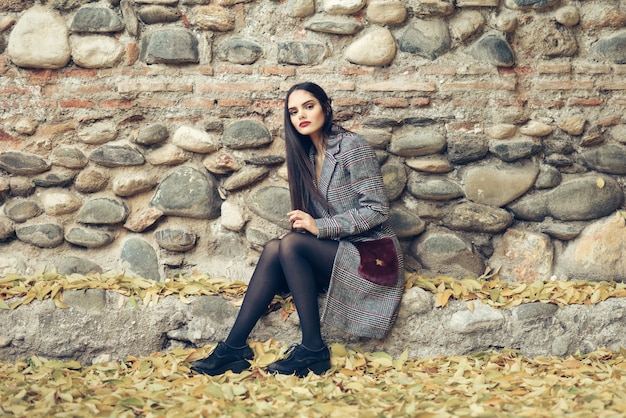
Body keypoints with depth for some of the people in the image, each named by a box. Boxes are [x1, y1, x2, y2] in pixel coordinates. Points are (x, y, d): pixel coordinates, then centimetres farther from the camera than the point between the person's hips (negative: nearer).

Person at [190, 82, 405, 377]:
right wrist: (305, 225, -6)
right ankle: (235, 347, -23)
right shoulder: (308, 154, 12)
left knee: (291, 245, -27)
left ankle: (313, 351, -24)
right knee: (274, 249, -18)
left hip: (371, 256, -7)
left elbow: (377, 210, -16)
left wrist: (319, 227, -19)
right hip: (338, 253, 7)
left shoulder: (351, 147, -11)